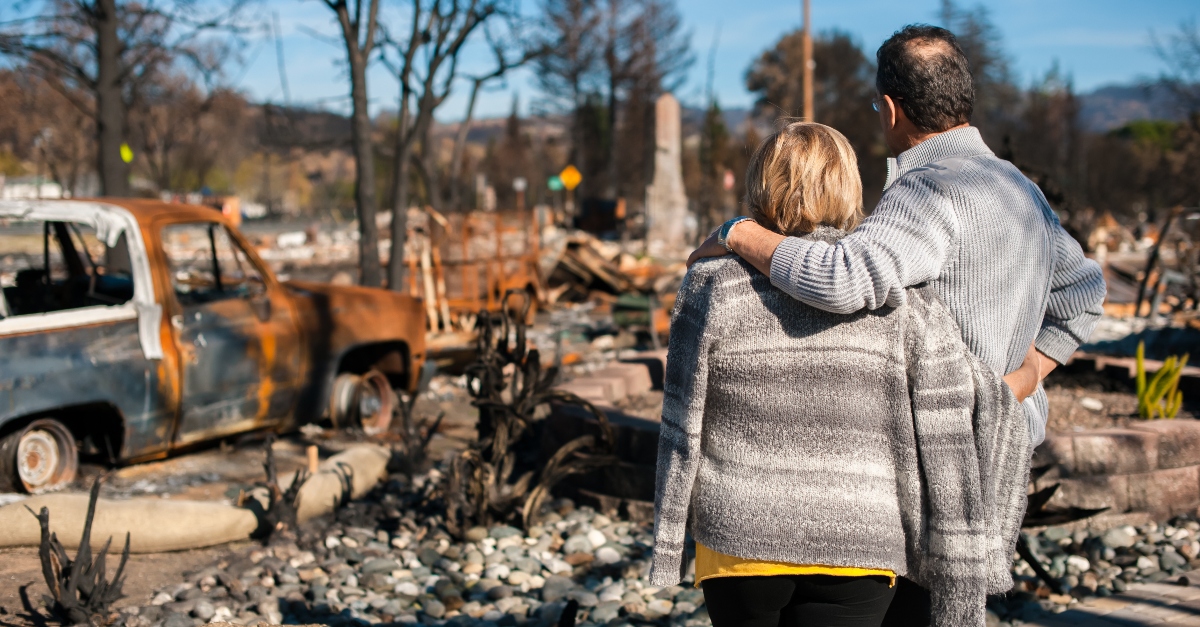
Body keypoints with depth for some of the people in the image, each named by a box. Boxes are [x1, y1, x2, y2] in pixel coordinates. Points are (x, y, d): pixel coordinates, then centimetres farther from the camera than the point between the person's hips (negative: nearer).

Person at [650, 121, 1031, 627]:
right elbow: (949, 445, -7)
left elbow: (682, 432, -4)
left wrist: (666, 543, 7)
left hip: (740, 540, 1)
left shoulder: (715, 291, -8)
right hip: (856, 552, 0)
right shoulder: (903, 302, -7)